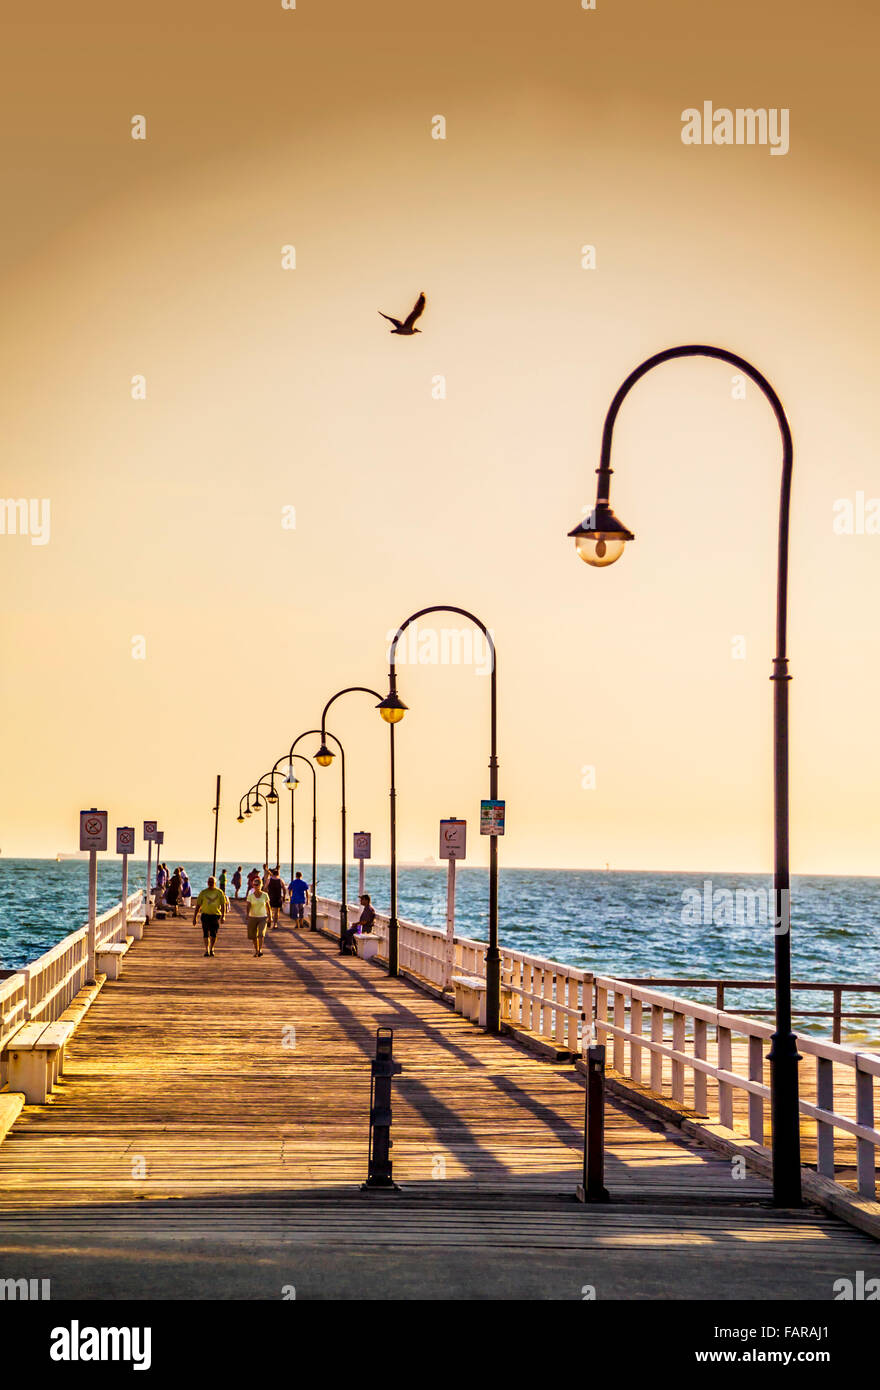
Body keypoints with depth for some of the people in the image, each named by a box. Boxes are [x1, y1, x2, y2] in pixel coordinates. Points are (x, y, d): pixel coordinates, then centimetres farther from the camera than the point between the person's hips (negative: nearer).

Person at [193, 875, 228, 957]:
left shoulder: (219, 892, 6)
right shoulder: (203, 892, 7)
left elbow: (223, 904, 5)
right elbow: (198, 905, 9)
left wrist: (223, 916, -6)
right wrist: (195, 917, 4)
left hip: (215, 915, 0)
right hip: (205, 915, 0)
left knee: (214, 934, 0)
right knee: (206, 934, -4)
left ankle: (212, 949, 20)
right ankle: (206, 950, 1)